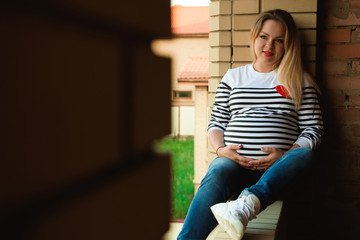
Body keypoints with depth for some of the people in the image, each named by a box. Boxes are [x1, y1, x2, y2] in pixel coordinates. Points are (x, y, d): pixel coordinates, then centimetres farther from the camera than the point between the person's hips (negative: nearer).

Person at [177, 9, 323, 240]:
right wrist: (221, 149, -6)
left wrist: (284, 155, -10)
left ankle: (249, 202, -52)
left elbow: (313, 128, 8)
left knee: (304, 155, -34)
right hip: (233, 162, 1)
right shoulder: (233, 77, 20)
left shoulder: (299, 81, 15)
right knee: (217, 174, -35)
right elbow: (216, 123, 17)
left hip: (277, 169, 0)